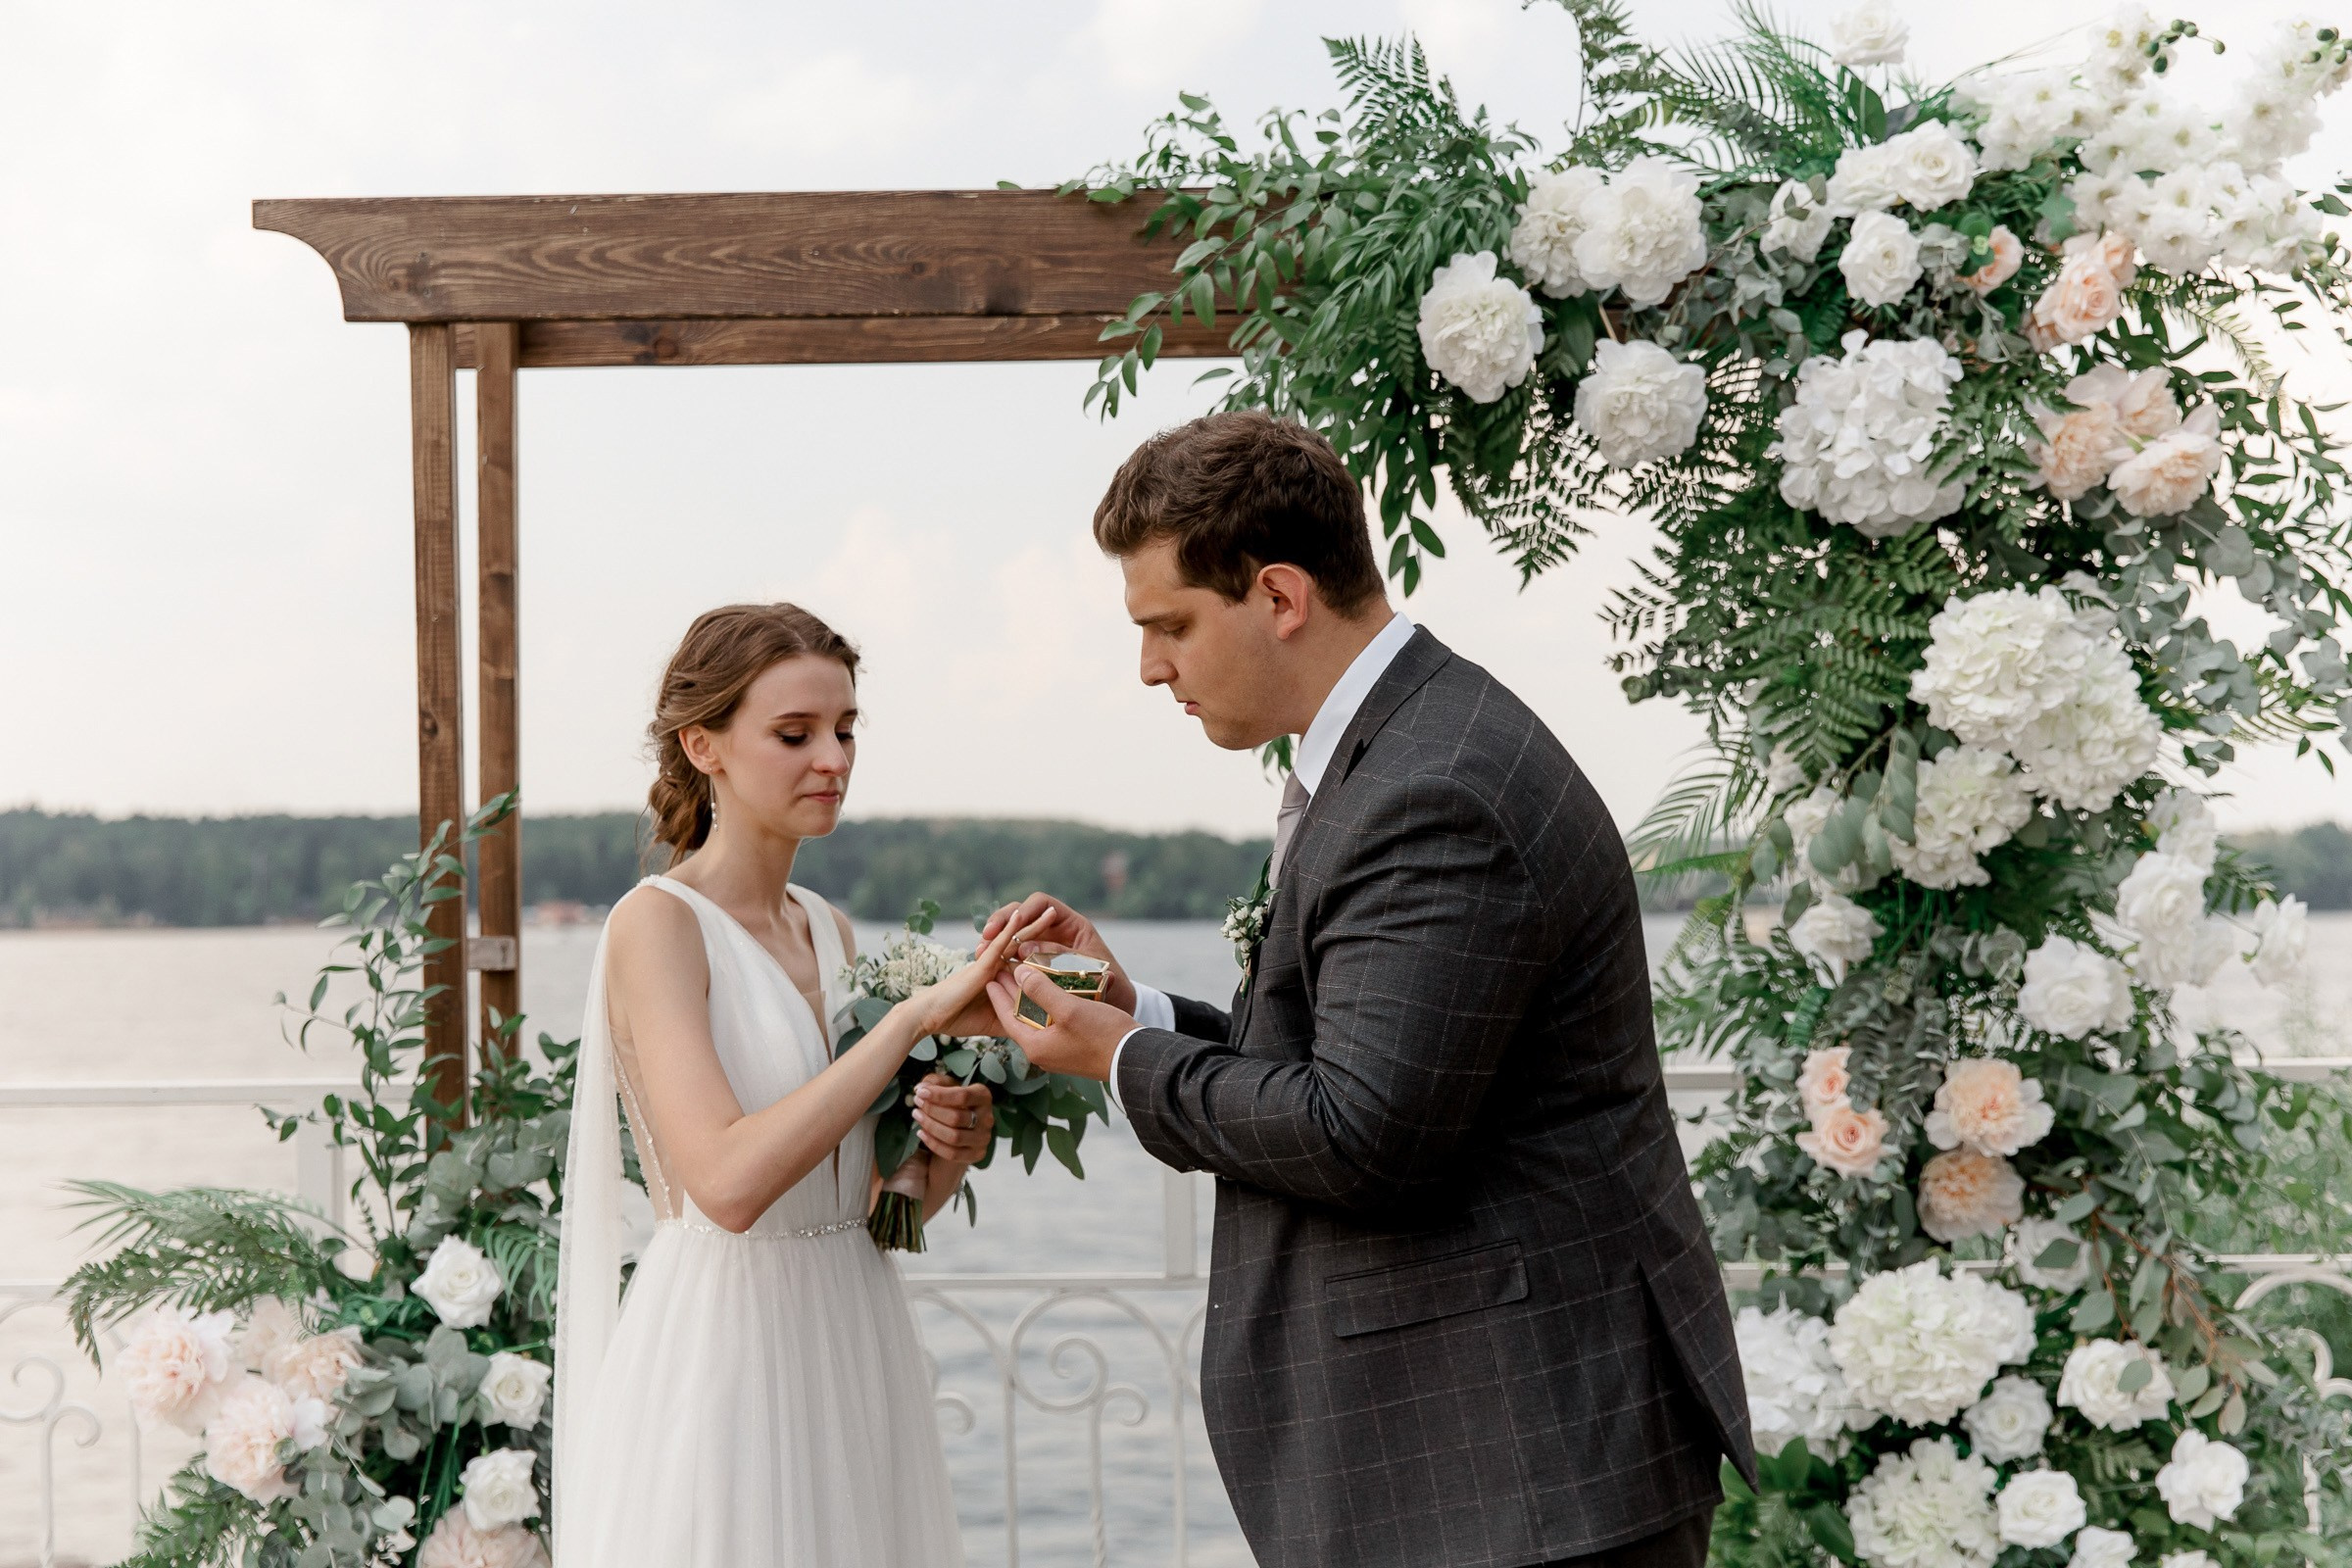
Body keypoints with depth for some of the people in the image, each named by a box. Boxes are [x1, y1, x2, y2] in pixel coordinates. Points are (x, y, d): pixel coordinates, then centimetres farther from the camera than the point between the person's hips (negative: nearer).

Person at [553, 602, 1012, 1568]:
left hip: (852, 1351, 7)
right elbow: (728, 1182, -26)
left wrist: (949, 1146, -7)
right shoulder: (658, 924, -11)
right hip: (723, 1359, -7)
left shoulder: (827, 930, 10)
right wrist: (916, 1016, -25)